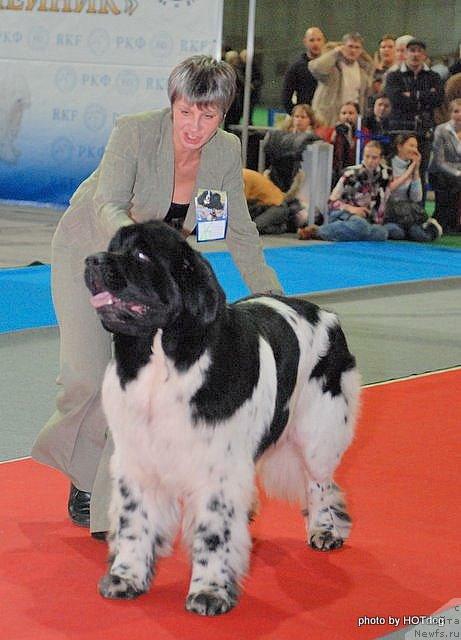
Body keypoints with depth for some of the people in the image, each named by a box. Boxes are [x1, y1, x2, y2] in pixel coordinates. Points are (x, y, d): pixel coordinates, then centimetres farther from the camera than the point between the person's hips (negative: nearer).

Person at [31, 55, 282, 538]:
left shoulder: (226, 151, -15)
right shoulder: (135, 132, -27)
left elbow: (239, 231, -6)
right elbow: (108, 205, -39)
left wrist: (271, 294, -12)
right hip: (90, 249, -3)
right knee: (86, 376, -11)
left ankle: (114, 505, -1)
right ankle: (83, 474, 20)